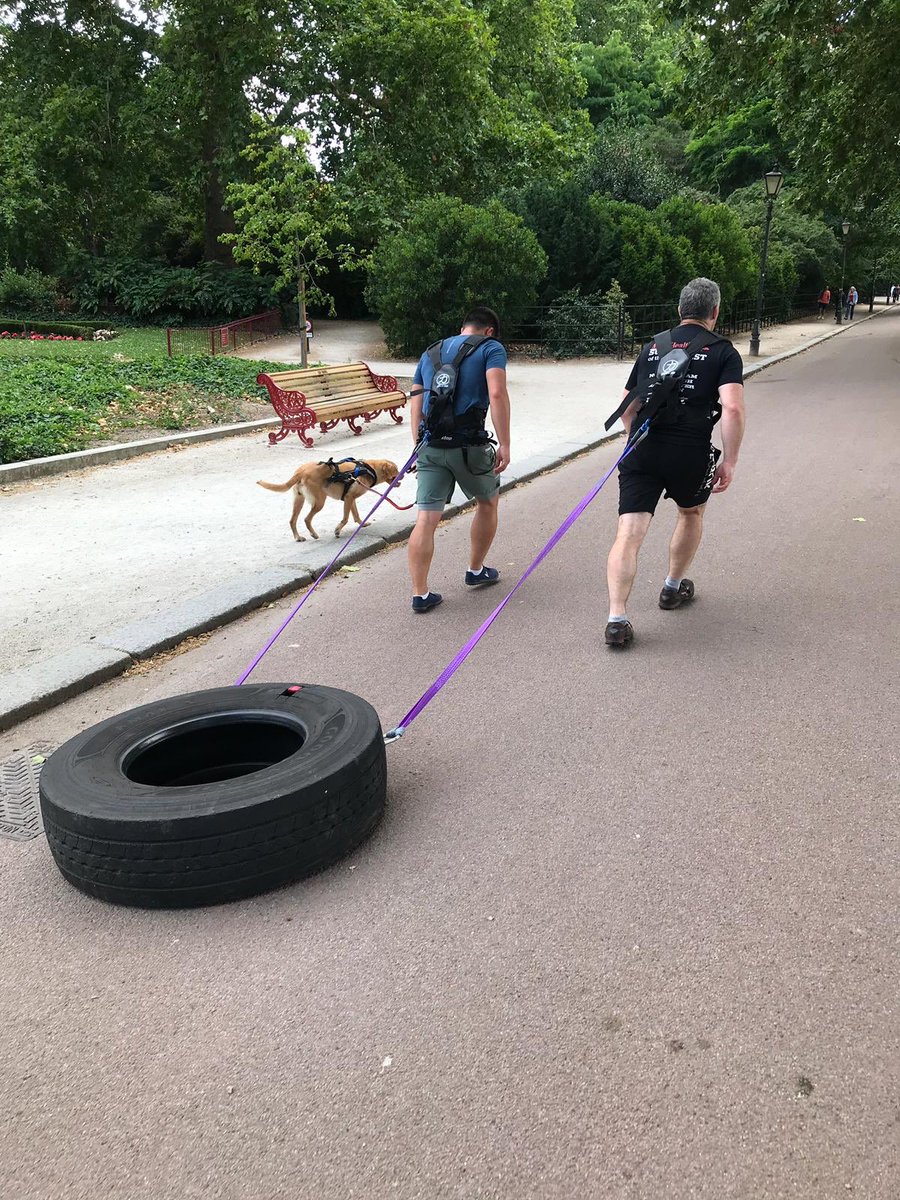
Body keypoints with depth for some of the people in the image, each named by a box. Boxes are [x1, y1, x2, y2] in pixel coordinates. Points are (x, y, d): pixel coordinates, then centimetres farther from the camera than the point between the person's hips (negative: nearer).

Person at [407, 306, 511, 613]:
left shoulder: (430, 352, 20)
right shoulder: (491, 348, 4)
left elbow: (416, 402, 17)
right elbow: (497, 394, -12)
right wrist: (504, 444, -12)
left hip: (430, 446, 4)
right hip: (468, 445, -4)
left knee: (425, 519, 1)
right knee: (488, 501, 22)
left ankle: (420, 594, 1)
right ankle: (476, 571, 34)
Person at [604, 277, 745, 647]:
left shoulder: (652, 346, 17)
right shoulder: (723, 352, 4)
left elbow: (627, 408, 22)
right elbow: (733, 408, -12)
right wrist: (729, 461, -6)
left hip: (641, 452, 2)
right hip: (690, 455, -2)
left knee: (629, 533, -4)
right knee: (691, 513, 27)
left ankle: (617, 618, -16)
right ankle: (673, 587, 40)